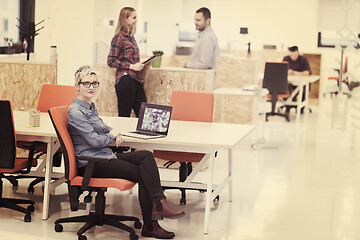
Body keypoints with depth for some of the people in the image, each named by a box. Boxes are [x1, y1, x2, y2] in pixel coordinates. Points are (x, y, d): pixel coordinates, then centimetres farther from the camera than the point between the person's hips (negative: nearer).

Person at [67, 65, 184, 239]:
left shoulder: (90, 107, 19)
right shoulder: (75, 112, -11)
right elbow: (94, 140, -17)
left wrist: (112, 132, 8)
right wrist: (113, 135, 2)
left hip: (104, 155, 9)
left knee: (146, 156, -13)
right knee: (143, 174, -18)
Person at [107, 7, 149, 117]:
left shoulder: (131, 37, 18)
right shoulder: (119, 37, -6)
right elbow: (111, 61, -12)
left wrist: (142, 65, 10)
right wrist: (132, 66, -15)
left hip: (136, 80, 8)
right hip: (125, 80, -8)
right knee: (124, 115, -3)